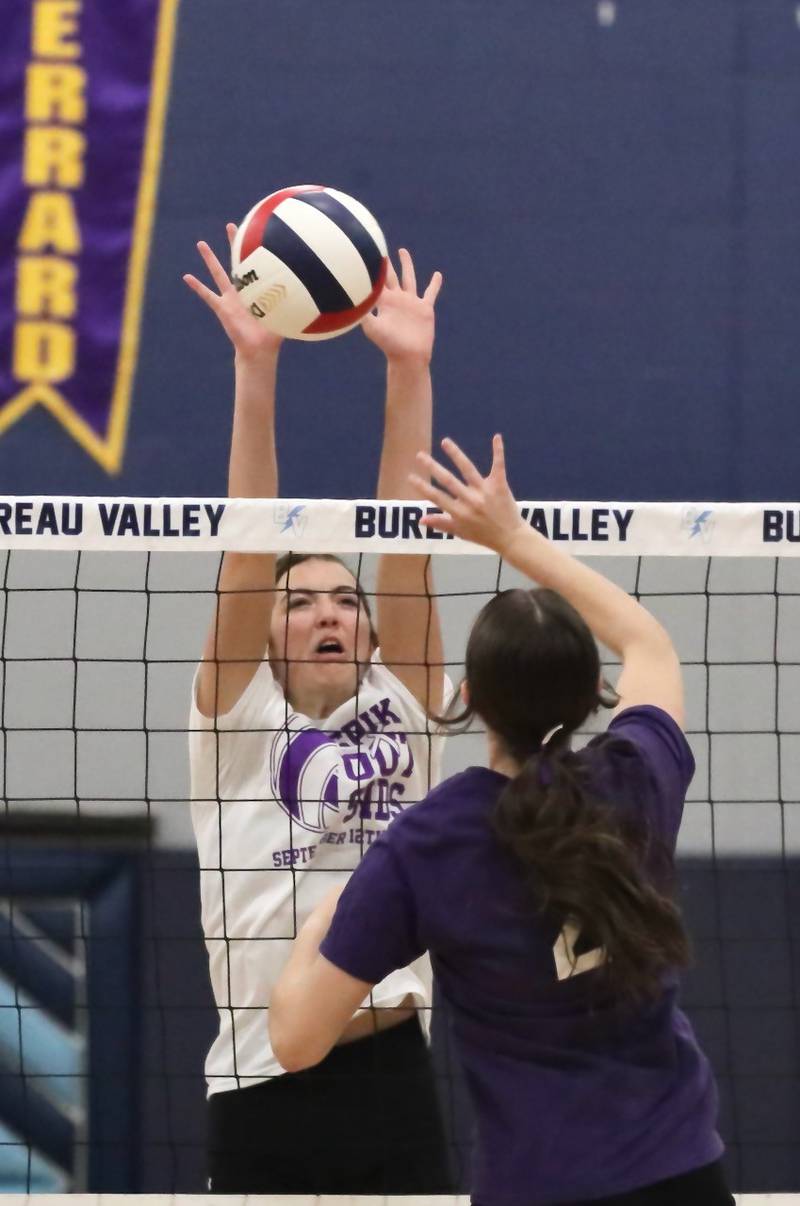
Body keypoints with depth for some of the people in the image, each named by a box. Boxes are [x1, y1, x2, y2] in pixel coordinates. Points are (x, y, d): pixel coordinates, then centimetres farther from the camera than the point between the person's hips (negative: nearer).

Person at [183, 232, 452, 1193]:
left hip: (393, 1082, 2)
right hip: (264, 1089, -2)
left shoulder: (401, 714, 13)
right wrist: (255, 371, -10)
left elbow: (404, 545, 5)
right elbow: (249, 544, -1)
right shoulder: (238, 725, 7)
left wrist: (409, 370, -3)